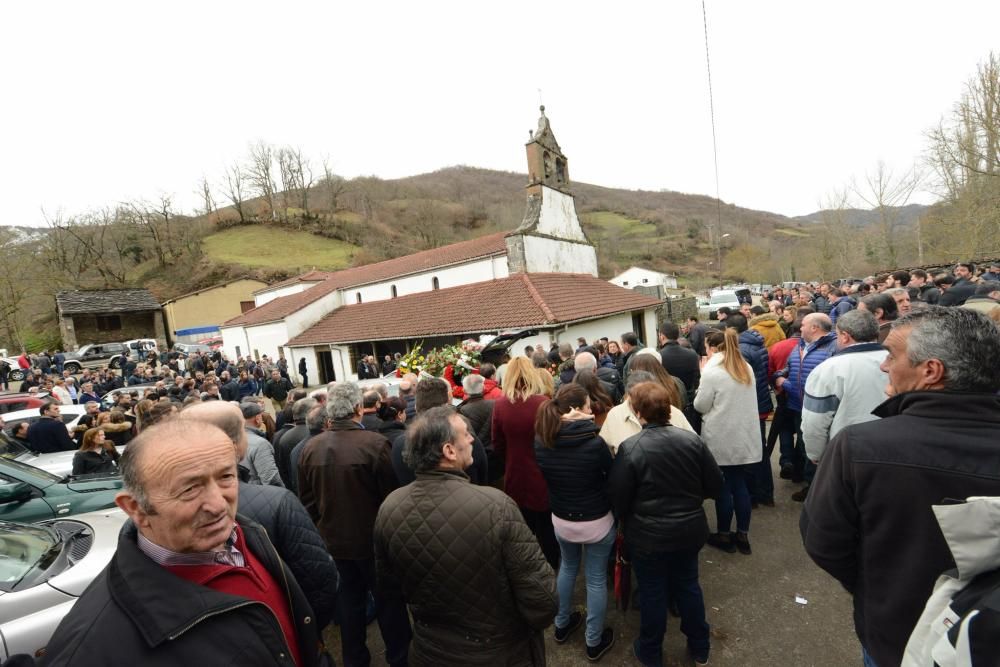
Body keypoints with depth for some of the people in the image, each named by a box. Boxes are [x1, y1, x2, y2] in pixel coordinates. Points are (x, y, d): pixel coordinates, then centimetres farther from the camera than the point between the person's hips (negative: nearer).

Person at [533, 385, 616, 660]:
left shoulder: (540, 441, -16)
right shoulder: (594, 442, -26)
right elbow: (613, 476, -10)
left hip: (561, 519, 4)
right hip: (597, 521, -4)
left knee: (567, 567, 28)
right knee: (596, 579, 17)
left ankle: (562, 625, 46)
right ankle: (594, 642, 35)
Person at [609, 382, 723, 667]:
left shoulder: (630, 448, -24)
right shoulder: (692, 440, -12)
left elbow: (617, 496, -16)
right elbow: (715, 485, -2)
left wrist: (627, 523, 5)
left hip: (648, 535, -3)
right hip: (690, 529, 4)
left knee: (653, 592, 16)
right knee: (688, 584, 24)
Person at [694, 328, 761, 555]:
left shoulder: (712, 371, -16)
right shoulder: (746, 368, 6)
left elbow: (700, 406, -10)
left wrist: (703, 379, 1)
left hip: (721, 439, -6)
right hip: (744, 436, 6)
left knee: (723, 488, 6)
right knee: (740, 485, 14)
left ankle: (724, 536, 20)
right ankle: (743, 536, 22)